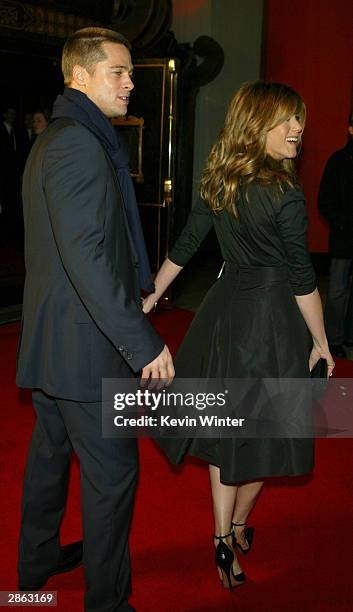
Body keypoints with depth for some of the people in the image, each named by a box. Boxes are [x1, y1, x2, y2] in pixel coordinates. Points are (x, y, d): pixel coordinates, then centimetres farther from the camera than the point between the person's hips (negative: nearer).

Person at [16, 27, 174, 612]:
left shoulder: (50, 140, 15)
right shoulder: (80, 145, -19)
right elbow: (87, 257, -27)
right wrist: (143, 342, -25)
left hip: (49, 338, 11)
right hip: (86, 344, -11)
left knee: (50, 451, 23)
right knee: (112, 473, 2)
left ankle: (37, 561, 41)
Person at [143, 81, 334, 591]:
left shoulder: (218, 180, 2)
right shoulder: (285, 194, -18)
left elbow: (186, 243, 8)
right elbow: (301, 277, -15)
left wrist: (152, 296, 18)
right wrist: (321, 342, -5)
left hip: (224, 308, 6)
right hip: (270, 316, -6)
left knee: (226, 427, 15)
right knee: (263, 429, 14)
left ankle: (223, 539, 24)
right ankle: (238, 527, 32)